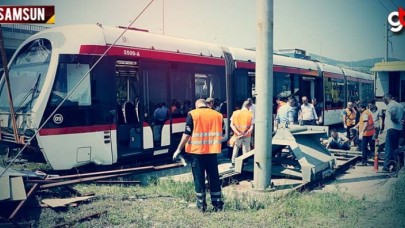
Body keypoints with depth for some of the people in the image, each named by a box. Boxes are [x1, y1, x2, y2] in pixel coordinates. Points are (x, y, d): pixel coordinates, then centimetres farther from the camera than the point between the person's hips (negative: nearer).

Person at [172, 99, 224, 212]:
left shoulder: (192, 114, -3)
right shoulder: (218, 115, 6)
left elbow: (187, 134, -8)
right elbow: (220, 134, 11)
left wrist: (179, 149, -3)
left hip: (196, 151, -2)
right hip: (212, 151, 3)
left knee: (199, 178, 7)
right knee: (214, 178, 11)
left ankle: (201, 205, 12)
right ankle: (217, 204, 16)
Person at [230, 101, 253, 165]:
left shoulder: (235, 113, -1)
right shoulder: (250, 114, -6)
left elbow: (231, 125, -8)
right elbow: (251, 127, -14)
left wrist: (238, 133, -14)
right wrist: (246, 133, -17)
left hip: (237, 135, 2)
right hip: (246, 136, -2)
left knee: (236, 147, 21)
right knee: (246, 149, 10)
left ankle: (233, 161, 22)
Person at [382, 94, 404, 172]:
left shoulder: (391, 105, -10)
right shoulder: (400, 105, 18)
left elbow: (393, 114, -26)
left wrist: (396, 121, -11)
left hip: (392, 128, -9)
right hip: (399, 128, 9)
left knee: (389, 148, -7)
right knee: (395, 147, 14)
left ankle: (386, 166, -8)